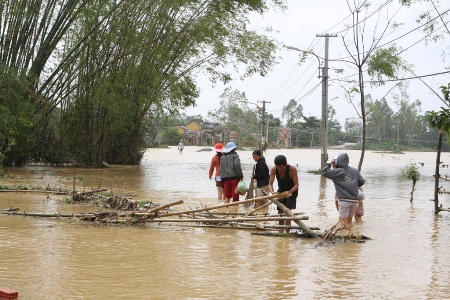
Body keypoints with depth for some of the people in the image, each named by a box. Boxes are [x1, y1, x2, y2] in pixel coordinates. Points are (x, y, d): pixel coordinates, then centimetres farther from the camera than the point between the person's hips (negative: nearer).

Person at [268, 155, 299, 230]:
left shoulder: (292, 169, -30)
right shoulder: (273, 170, -21)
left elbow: (296, 185, -29)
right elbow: (270, 184, -21)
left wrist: (289, 192, -48)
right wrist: (272, 192, -43)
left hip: (292, 191, -4)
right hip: (281, 191, 4)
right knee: (280, 212, 7)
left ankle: (287, 232, -19)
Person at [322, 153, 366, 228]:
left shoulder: (337, 172, -8)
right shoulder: (355, 171, 6)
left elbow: (324, 173, -6)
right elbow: (362, 181, 9)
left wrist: (330, 163, 2)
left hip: (344, 200, -5)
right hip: (354, 200, 5)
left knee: (344, 223, 0)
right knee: (349, 221, 17)